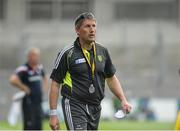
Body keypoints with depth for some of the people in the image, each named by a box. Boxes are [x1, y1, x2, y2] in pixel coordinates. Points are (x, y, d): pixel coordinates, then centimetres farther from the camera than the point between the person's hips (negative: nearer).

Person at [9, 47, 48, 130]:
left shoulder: (40, 68, 10)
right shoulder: (24, 69, -15)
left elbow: (44, 77, 33)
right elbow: (13, 80, -33)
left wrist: (44, 87, 16)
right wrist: (24, 88, -21)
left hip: (38, 103, 8)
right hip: (29, 104, -8)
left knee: (38, 127, 10)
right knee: (29, 127, -7)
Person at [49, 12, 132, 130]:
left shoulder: (102, 52, 9)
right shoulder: (67, 54, -7)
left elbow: (111, 78, 21)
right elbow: (55, 84, -4)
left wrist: (123, 100, 9)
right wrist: (53, 114, -9)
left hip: (95, 108, 6)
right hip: (74, 106, -6)